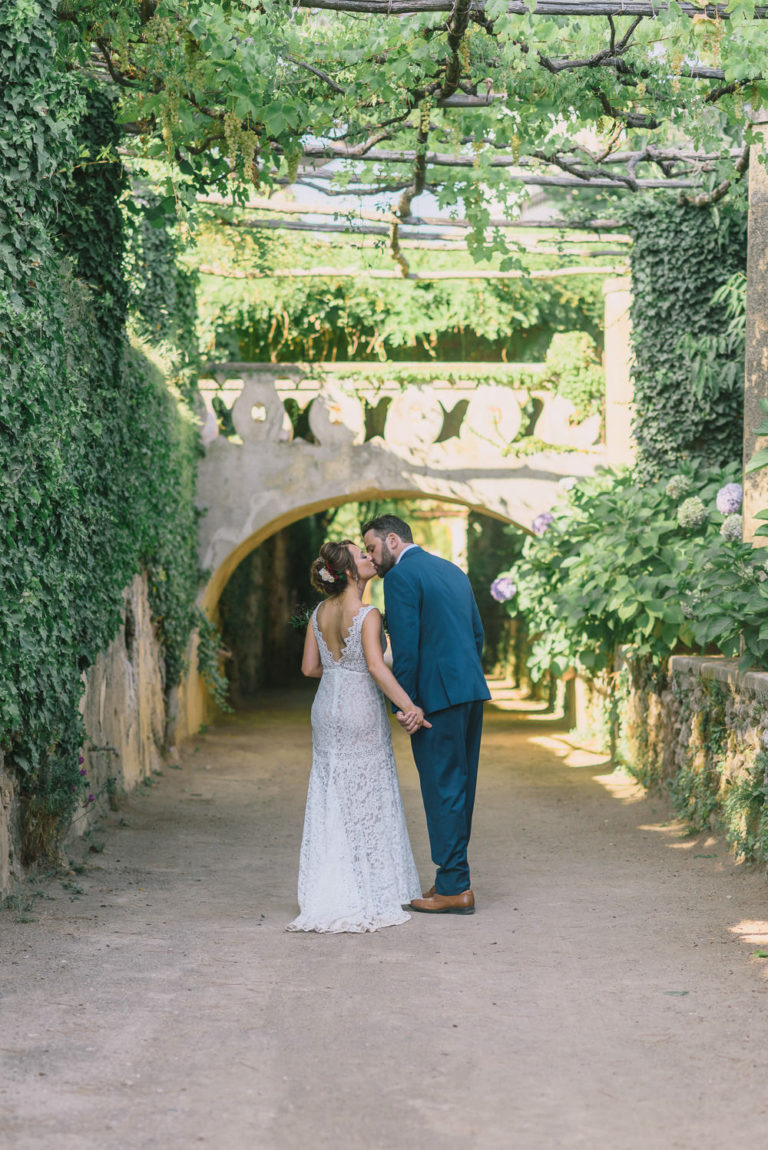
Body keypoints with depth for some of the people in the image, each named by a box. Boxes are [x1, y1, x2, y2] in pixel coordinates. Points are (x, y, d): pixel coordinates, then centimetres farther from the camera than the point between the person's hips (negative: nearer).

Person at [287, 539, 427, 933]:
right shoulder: (367, 615, -16)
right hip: (362, 710, -6)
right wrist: (408, 706, -28)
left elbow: (309, 667, 8)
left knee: (329, 800, 11)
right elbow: (377, 667, -26)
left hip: (326, 708, 6)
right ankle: (369, 896, 6)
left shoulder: (320, 613, 4)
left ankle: (327, 895, 14)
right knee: (366, 801, 2)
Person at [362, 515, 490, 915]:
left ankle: (454, 888, 0)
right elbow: (477, 632, 19)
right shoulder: (452, 570, 17)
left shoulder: (400, 577, -9)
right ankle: (453, 877, 19)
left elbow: (405, 646, -15)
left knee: (443, 788, -3)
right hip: (470, 690, 9)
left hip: (437, 694, -9)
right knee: (459, 786, 13)